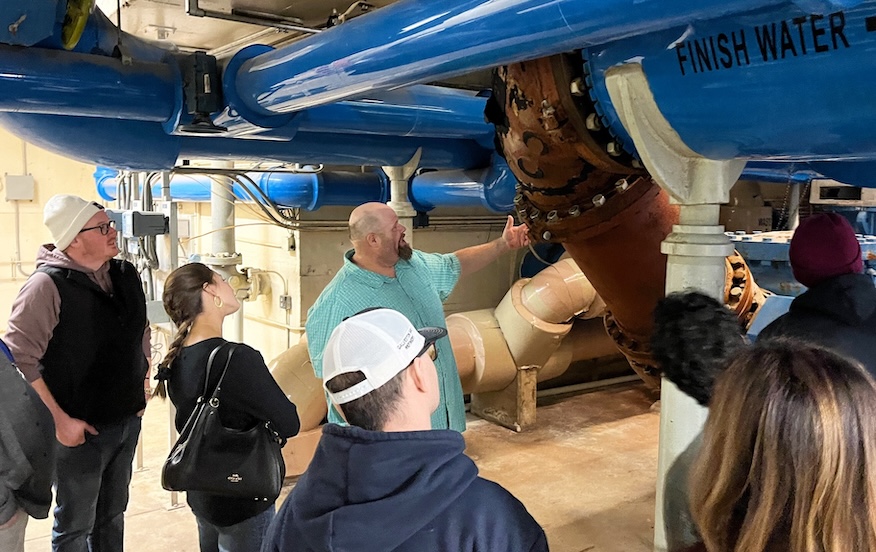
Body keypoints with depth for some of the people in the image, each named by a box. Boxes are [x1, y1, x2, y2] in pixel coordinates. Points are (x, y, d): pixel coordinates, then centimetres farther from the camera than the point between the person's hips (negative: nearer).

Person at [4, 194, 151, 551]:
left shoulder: (126, 275, 2)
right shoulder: (48, 284, -18)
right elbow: (18, 357, -20)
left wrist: (142, 386, 12)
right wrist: (59, 419, -19)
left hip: (128, 421, 6)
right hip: (80, 429, -5)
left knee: (112, 516, 21)